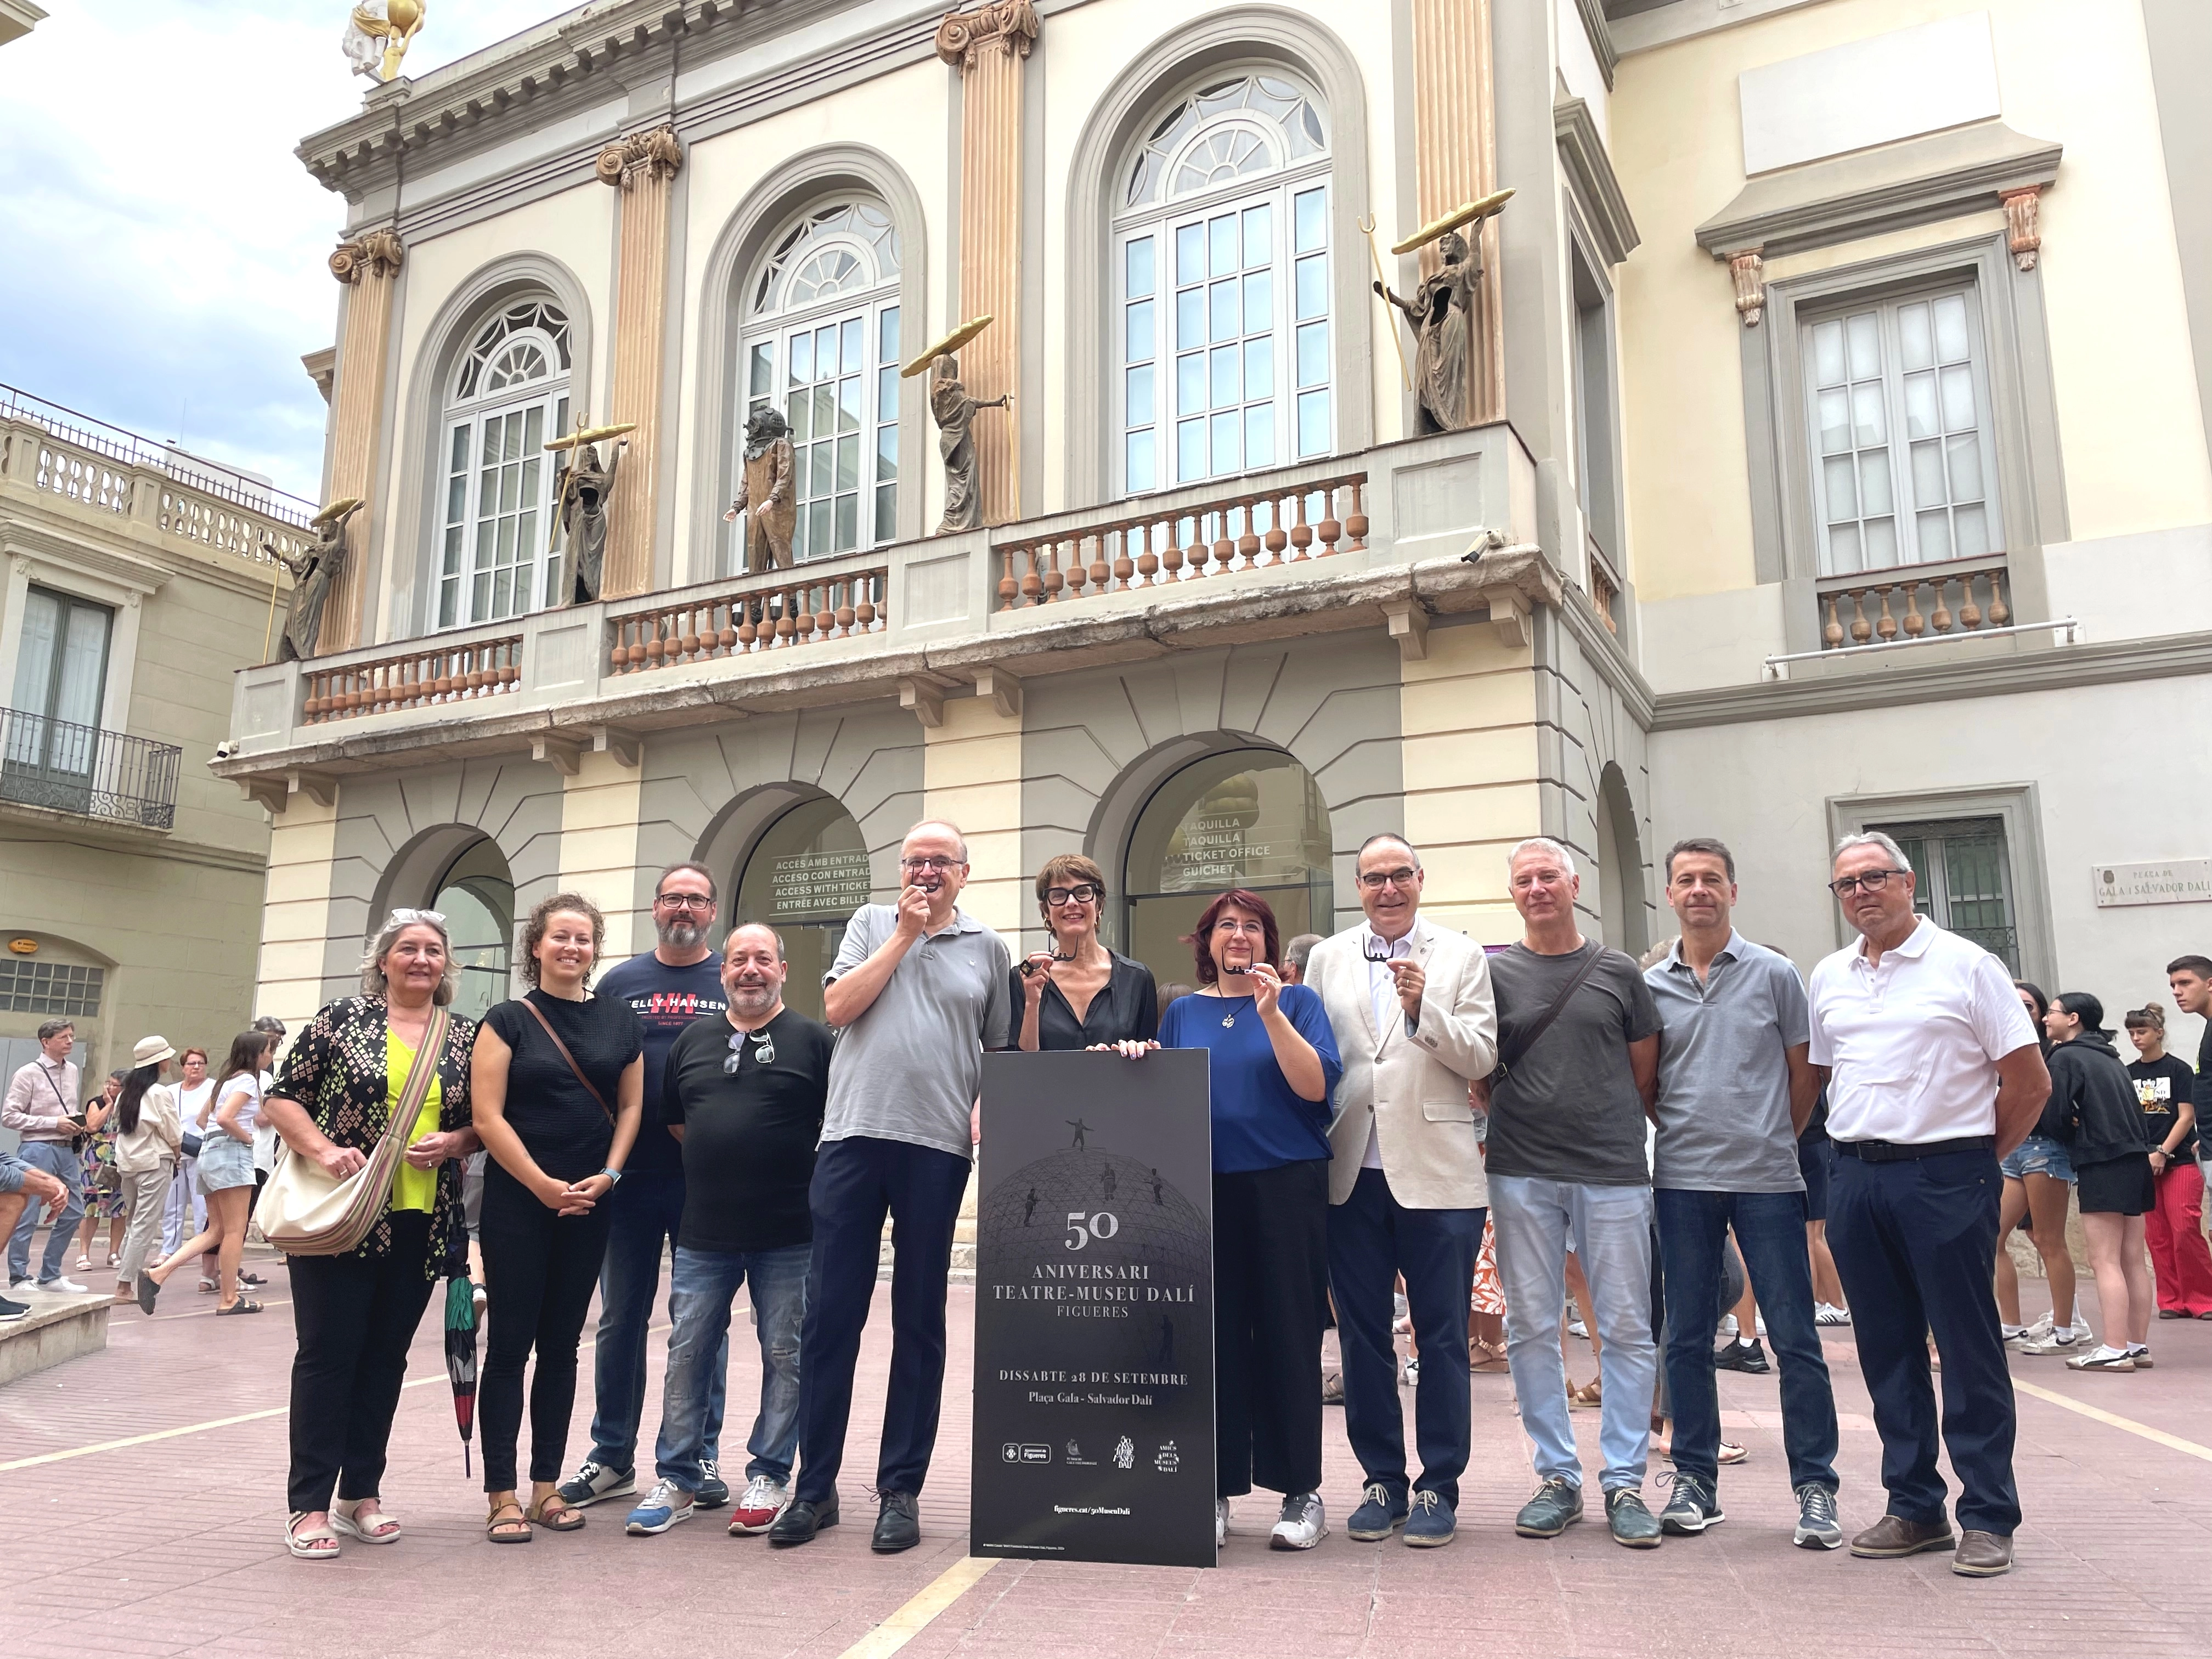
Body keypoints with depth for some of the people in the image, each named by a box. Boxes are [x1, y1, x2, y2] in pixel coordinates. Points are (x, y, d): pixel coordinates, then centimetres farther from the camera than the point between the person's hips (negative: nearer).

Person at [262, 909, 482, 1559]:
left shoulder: (465, 1037, 7)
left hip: (421, 1225, 3)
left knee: (385, 1356, 11)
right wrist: (323, 1149, -16)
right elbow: (281, 1099, -1)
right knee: (328, 1353, 1)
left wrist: (452, 1143, -9)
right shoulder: (341, 1019, 0)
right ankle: (309, 1504, 10)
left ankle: (361, 1493, 22)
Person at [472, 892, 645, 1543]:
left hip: (588, 1204, 3)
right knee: (510, 1342, 0)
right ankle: (501, 1494, 8)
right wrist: (543, 1185, -13)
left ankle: (547, 1485, 18)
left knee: (561, 1342, 9)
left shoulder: (620, 1019, 6)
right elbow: (487, 1116, -8)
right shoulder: (508, 1020, -2)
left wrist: (608, 1175, -5)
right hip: (517, 1202, -3)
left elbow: (631, 1104, 8)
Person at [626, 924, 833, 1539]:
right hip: (703, 1233, 3)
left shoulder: (812, 1039, 0)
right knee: (688, 1353, 7)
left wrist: (807, 1181, -4)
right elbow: (672, 1120, 20)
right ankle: (677, 1480, 19)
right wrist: (717, 1163, 12)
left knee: (785, 1355, 4)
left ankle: (769, 1477, 17)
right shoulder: (693, 1038, 12)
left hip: (788, 1234, -3)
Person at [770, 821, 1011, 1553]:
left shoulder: (988, 948, 12)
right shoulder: (872, 922, 13)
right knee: (830, 1315, 3)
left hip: (937, 1148, 0)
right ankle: (814, 1486, 15)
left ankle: (900, 1490, 16)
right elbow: (838, 1006, 0)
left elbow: (1003, 1048, 13)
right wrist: (905, 934, 0)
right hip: (852, 1136, 0)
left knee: (919, 1323, 6)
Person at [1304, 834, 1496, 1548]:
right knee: (1362, 1335, 9)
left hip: (1436, 1173, -2)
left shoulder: (1462, 956, 4)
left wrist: (1424, 1008, -17)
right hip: (1352, 1174, 2)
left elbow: (1481, 1059, -3)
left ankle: (1438, 1486, 18)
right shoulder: (1326, 959, 10)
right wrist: (1316, 1142, 3)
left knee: (1441, 1336, 5)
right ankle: (1381, 1479, 22)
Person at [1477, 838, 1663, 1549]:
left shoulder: (1619, 972, 6)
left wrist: (1605, 1128, 7)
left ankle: (1624, 1482, 14)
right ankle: (1558, 1477, 18)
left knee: (1626, 1326, 3)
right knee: (1531, 1326, 5)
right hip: (1521, 1175, 0)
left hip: (1613, 1170, 0)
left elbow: (1645, 1074, 11)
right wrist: (1518, 1123, 2)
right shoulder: (1492, 973, 5)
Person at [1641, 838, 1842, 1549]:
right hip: (1682, 1180, 2)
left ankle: (1816, 1488, 11)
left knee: (1795, 1336, 1)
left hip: (1766, 1178, -2)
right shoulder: (1650, 985, 7)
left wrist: (1772, 1141, 6)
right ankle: (1695, 1480, 18)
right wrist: (1682, 1132, 5)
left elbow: (1803, 1074, 8)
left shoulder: (1773, 974, 2)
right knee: (1686, 1337, 7)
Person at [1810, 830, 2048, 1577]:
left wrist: (1980, 1159, 2)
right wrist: (1854, 1155, 11)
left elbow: (2030, 1080, -3)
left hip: (1946, 1177, -5)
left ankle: (1987, 1516, 12)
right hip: (1856, 1179, 5)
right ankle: (1915, 1508, 21)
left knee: (1968, 1348, 0)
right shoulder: (1828, 978, 11)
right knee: (1888, 1350, 10)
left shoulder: (1966, 965, -3)